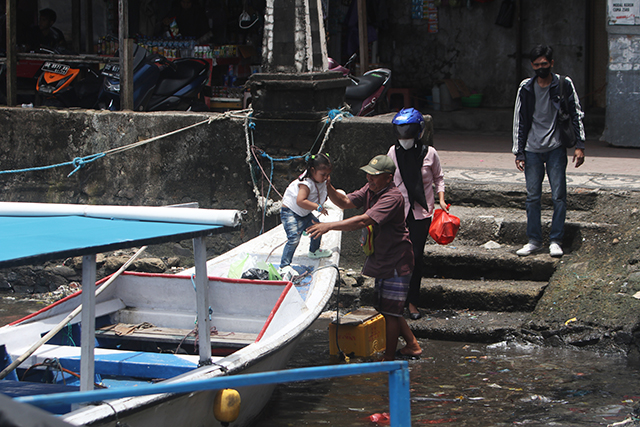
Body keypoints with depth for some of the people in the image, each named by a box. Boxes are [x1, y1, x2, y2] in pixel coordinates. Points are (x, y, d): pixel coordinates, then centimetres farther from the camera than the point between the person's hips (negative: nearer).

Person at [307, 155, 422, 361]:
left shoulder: (393, 198, -26)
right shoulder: (370, 189, 4)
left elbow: (363, 221, -35)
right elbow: (345, 202, 5)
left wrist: (329, 226, -38)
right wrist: (329, 188, -16)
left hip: (396, 263, -10)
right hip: (380, 260, 10)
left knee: (389, 312, -5)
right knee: (387, 310, 17)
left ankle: (388, 359, 2)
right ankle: (412, 345, 31)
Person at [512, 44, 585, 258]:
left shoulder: (564, 85, -1)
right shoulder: (526, 88, 4)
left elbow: (576, 115, 2)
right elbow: (519, 121, 8)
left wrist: (580, 146, -4)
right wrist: (518, 152, 5)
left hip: (556, 148, -2)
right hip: (532, 150, 2)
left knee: (558, 196, -4)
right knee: (532, 196, 3)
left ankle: (556, 241, 2)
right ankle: (534, 240, 11)